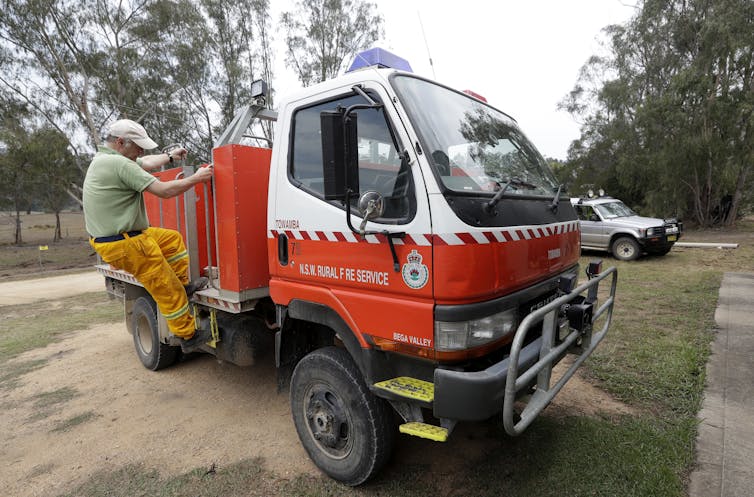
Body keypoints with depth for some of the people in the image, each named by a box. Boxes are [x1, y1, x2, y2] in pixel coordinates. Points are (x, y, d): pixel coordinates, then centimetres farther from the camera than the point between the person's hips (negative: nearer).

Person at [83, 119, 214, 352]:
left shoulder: (103, 158, 12)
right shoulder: (119, 163, -20)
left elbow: (146, 163, 26)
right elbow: (164, 190, -21)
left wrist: (170, 156, 37)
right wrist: (196, 178, -10)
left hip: (109, 236, 10)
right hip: (125, 245, -10)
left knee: (173, 237, 23)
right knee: (167, 291, -3)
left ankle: (183, 285, 22)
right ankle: (189, 336, 8)